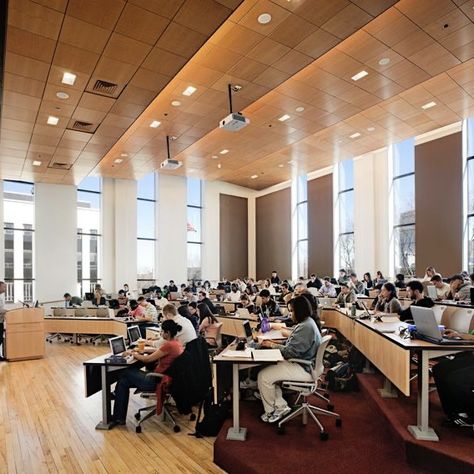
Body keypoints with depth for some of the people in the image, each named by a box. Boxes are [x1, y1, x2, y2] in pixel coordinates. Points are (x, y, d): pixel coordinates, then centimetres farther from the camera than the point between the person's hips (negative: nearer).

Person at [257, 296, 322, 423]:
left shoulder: (305, 327, -24)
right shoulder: (307, 322, 10)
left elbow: (291, 352, -23)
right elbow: (293, 345, 15)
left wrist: (272, 345, -10)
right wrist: (275, 344, 4)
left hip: (304, 369, -11)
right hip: (303, 363, 11)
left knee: (263, 376, -11)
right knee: (267, 370, 6)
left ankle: (270, 411, 10)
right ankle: (281, 406, 10)